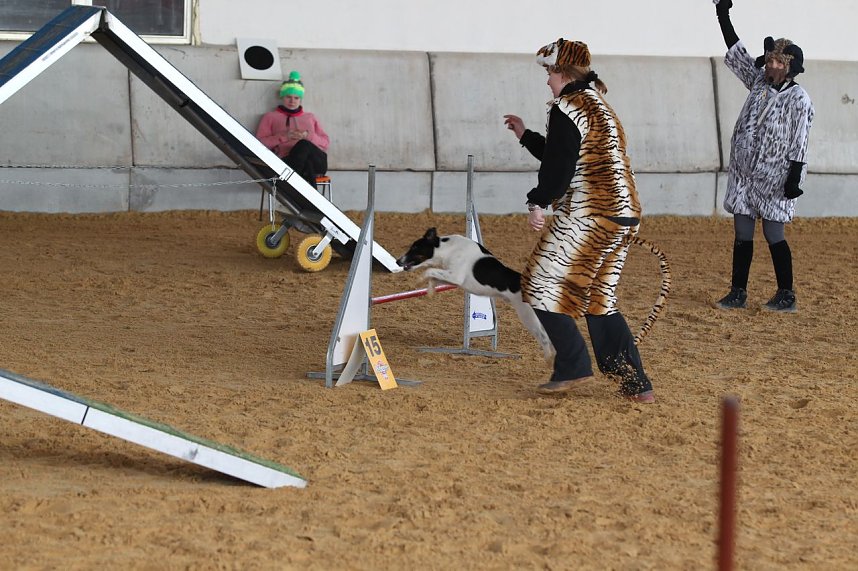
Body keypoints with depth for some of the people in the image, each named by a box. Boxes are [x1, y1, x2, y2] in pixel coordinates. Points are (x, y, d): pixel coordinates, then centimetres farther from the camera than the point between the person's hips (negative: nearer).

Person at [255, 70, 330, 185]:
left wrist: (308, 136, 2)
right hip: (287, 162, -2)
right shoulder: (270, 117, 22)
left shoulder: (310, 117, 31)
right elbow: (260, 143, 10)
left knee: (304, 145, -36)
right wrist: (284, 136, -3)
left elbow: (326, 142, 23)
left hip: (317, 162, 2)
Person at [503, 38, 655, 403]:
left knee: (542, 288, 2)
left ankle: (574, 368, -1)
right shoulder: (600, 107, 22)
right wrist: (525, 135, 36)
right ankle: (636, 384, 7)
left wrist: (538, 203, -11)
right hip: (622, 217, 10)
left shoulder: (568, 109, -9)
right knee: (600, 299, 16)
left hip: (587, 217, -10)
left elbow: (558, 165, -17)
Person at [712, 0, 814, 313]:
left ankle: (786, 296, 4)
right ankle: (738, 293, 14)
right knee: (742, 234, 8)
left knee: (774, 235, -4)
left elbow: (799, 144, -13)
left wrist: (794, 178, -18)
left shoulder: (798, 99, -10)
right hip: (744, 174, 7)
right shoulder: (759, 82, 8)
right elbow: (737, 53, 11)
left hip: (774, 177, -7)